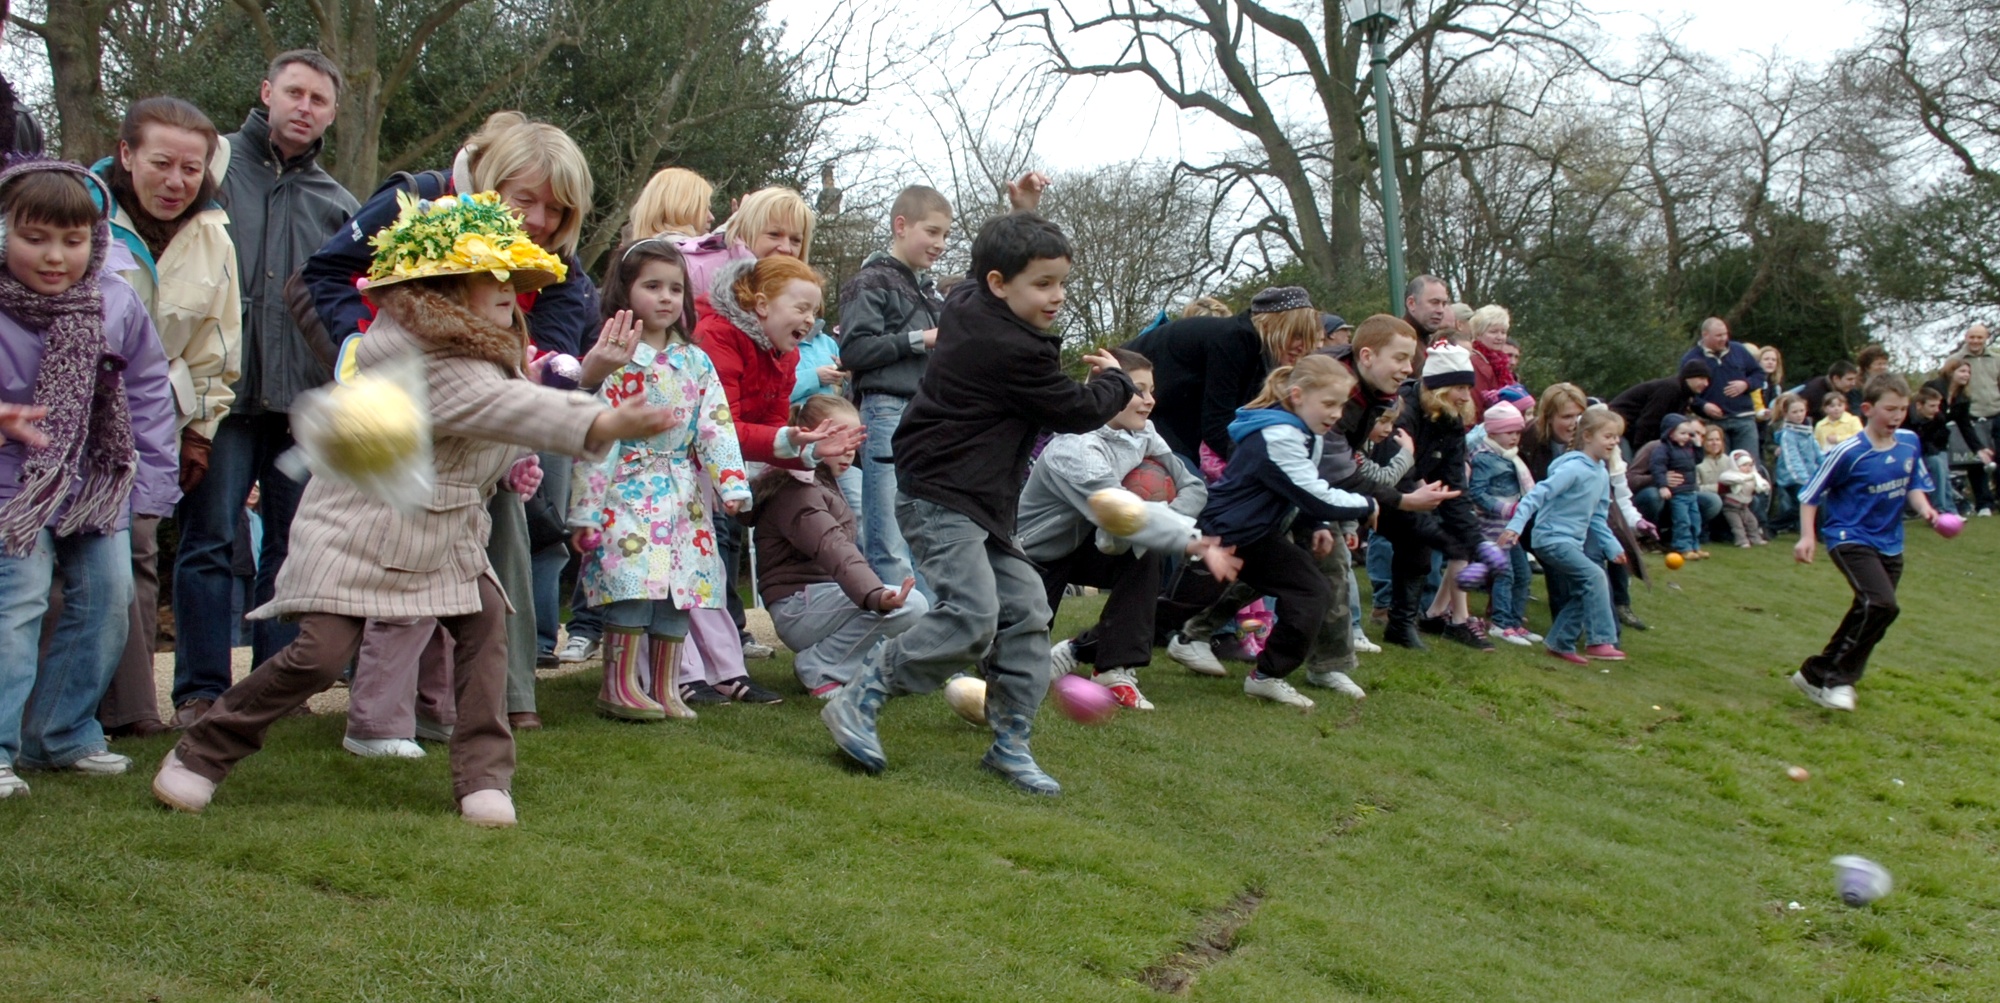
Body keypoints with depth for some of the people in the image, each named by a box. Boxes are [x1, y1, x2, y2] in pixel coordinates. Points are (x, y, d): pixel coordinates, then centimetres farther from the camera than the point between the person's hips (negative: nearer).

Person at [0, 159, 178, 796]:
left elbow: (149, 394, 5)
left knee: (108, 599, 8)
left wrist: (152, 482, 3)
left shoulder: (118, 306, -4)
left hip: (100, 485, 5)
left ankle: (61, 735, 22)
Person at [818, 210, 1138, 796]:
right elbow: (1076, 412, -10)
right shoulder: (1013, 350, -20)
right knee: (971, 616, -21)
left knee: (1024, 610, 6)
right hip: (939, 499, -11)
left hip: (980, 504, 11)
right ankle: (857, 703, -8)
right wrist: (1116, 383, 10)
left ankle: (1011, 743, 13)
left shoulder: (967, 305, 8)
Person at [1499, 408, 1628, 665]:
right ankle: (1599, 641, -21)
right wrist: (1516, 526, -33)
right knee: (1594, 575, -23)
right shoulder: (1573, 468, -18)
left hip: (1573, 542, 10)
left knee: (1585, 594, 9)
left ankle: (1559, 643, 21)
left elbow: (1597, 518, 18)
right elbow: (1538, 494, -24)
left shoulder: (1602, 474, 10)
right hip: (1552, 539, -10)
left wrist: (1612, 546, 11)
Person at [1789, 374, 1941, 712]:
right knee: (1881, 605, -24)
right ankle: (1820, 676, -17)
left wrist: (1925, 509, -6)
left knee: (1870, 614, 14)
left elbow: (1913, 484, 13)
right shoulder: (1849, 452, -17)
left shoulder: (1910, 443, -1)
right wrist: (1808, 536, -16)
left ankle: (1838, 677, 34)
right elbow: (1810, 494, -9)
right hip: (1850, 538, -7)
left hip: (1889, 543, 7)